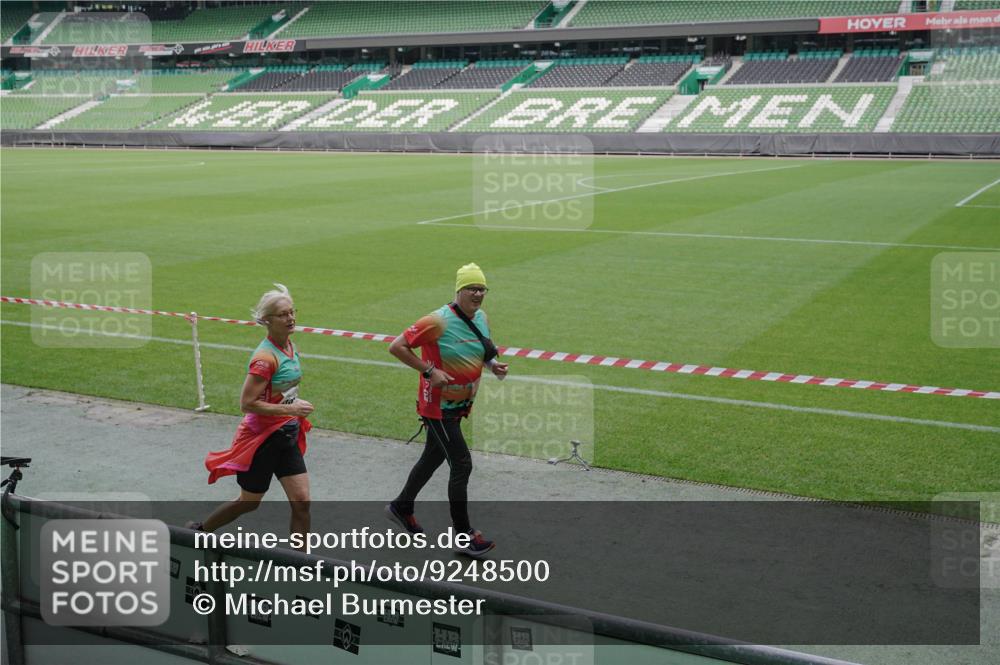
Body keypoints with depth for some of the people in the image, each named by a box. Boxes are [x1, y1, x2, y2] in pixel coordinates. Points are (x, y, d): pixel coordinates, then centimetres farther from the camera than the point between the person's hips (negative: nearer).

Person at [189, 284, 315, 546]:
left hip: (287, 436, 7)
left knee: (302, 502, 1)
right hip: (262, 438, -7)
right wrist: (290, 409, -26)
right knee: (249, 502, 11)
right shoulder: (265, 357, -23)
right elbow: (247, 404, -24)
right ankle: (198, 530, 36)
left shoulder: (289, 346, 3)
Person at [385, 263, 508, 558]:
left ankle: (401, 507, 43)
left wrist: (492, 364, -1)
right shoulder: (440, 321, -22)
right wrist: (429, 371, -23)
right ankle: (464, 536, 2)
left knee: (433, 458, 22)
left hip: (460, 404, 8)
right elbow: (396, 347, -19)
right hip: (438, 405, -8)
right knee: (462, 464, -8)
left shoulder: (481, 318, 3)